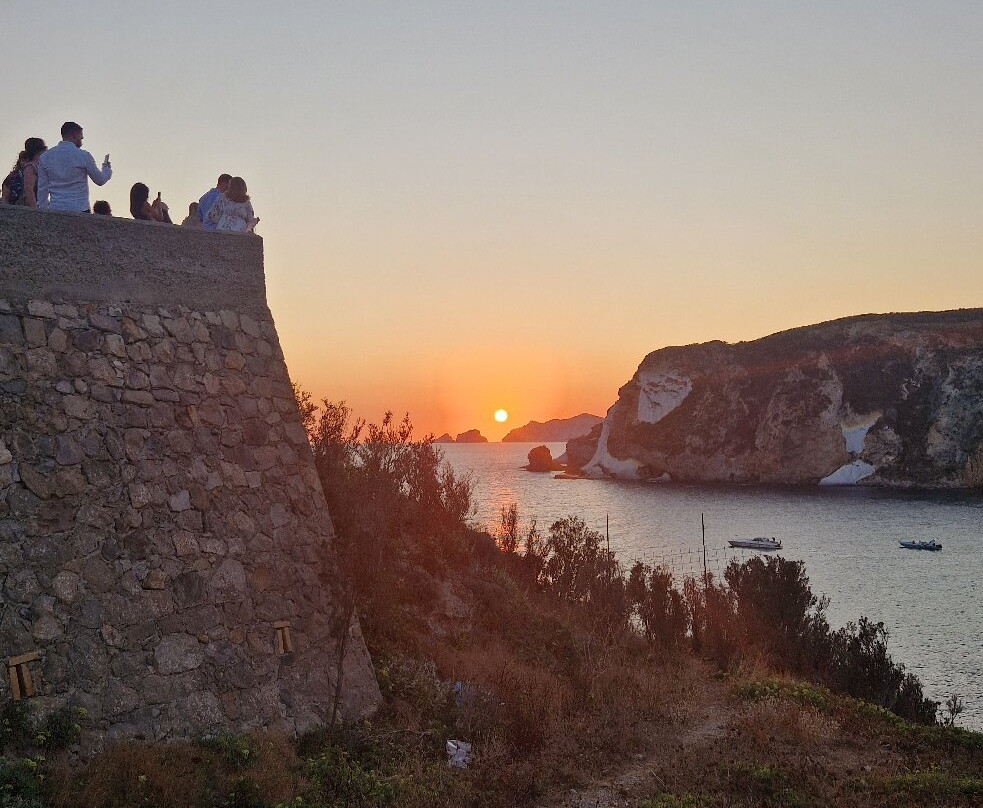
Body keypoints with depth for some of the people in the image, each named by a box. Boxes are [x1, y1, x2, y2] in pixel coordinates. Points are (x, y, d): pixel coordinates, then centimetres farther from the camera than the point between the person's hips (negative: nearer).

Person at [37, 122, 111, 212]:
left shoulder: (46, 156, 9)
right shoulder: (83, 155, -2)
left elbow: (42, 188, 11)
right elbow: (100, 180, 10)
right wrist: (107, 167, 31)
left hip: (54, 209, 4)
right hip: (79, 210, -4)